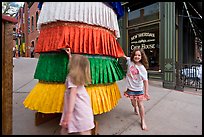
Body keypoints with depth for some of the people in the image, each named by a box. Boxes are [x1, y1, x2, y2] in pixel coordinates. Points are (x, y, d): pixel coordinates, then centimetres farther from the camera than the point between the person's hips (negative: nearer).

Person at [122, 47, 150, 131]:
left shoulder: (142, 68, -17)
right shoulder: (130, 61, -8)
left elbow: (145, 80, -15)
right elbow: (124, 56, 13)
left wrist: (146, 92, -16)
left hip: (139, 89, -3)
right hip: (130, 88, 3)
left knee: (140, 104, 3)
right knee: (133, 102, 18)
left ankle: (143, 121, 19)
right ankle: (135, 108, 55)